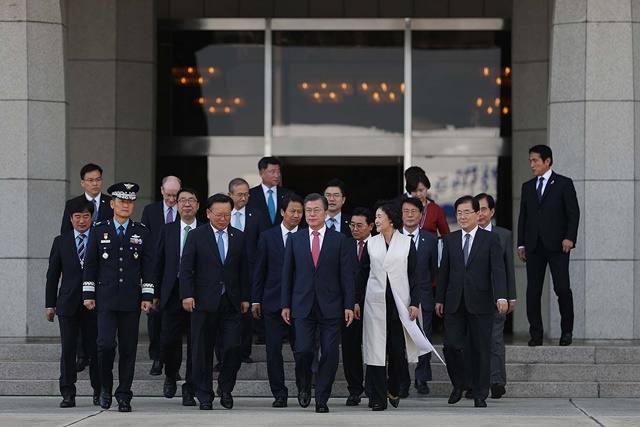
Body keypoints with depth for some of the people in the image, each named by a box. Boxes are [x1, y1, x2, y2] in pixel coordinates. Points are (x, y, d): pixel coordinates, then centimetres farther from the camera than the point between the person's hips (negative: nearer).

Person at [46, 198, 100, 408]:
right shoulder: (61, 241, 10)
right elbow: (52, 275, 11)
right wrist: (50, 304, 7)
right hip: (68, 303, 1)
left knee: (95, 349, 3)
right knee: (68, 349, -1)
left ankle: (98, 391, 16)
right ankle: (68, 394, 3)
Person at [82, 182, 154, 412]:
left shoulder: (141, 232, 8)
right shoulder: (98, 231, 6)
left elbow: (148, 266, 7)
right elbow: (90, 264, 7)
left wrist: (147, 296, 0)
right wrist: (88, 294, 1)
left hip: (131, 299, 1)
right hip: (106, 298, -1)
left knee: (128, 349, 2)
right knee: (106, 344, -13)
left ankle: (124, 396, 8)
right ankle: (106, 386, 8)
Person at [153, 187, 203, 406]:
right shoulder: (167, 230, 10)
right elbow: (158, 264, 11)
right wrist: (156, 294, 5)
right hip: (173, 293, 1)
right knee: (169, 340, -3)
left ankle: (189, 390, 8)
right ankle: (170, 377, 25)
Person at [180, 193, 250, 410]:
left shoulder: (238, 237, 10)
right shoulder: (196, 236, 1)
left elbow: (243, 270, 14)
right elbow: (186, 268, -2)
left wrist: (245, 297, 10)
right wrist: (187, 295, -12)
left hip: (230, 302, 2)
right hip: (204, 301, -2)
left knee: (233, 347, -7)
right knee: (202, 350, 2)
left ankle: (225, 388, 15)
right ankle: (204, 396, 11)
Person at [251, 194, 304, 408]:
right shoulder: (267, 237, 6)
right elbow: (259, 270, 8)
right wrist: (256, 300, 4)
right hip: (273, 302, 1)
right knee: (274, 350, 0)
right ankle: (279, 394, 7)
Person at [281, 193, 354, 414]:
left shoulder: (339, 239, 4)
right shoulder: (294, 240, 8)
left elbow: (346, 275, 2)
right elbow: (287, 274, 9)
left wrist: (349, 305, -3)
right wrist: (285, 304, 4)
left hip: (330, 306, 0)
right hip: (303, 305, 0)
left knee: (329, 354, -2)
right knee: (303, 350, -10)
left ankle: (321, 399, 7)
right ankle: (305, 386, 17)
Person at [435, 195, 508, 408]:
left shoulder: (490, 239, 1)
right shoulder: (450, 239, 11)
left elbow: (498, 270, -8)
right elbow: (444, 271, 14)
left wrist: (501, 297, -21)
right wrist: (439, 299, 11)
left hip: (480, 303, -3)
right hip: (454, 303, 3)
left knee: (480, 350, 2)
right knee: (451, 345, -4)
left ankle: (480, 394, 10)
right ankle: (459, 384, 18)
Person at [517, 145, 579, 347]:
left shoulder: (564, 184, 3)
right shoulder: (527, 187, 16)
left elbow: (573, 213, -2)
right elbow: (523, 216, 16)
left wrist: (569, 238, -13)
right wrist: (521, 244, 9)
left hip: (557, 245, -4)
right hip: (534, 246, 4)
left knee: (562, 288, -8)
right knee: (533, 290, 0)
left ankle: (566, 331, 6)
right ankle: (536, 334, 4)